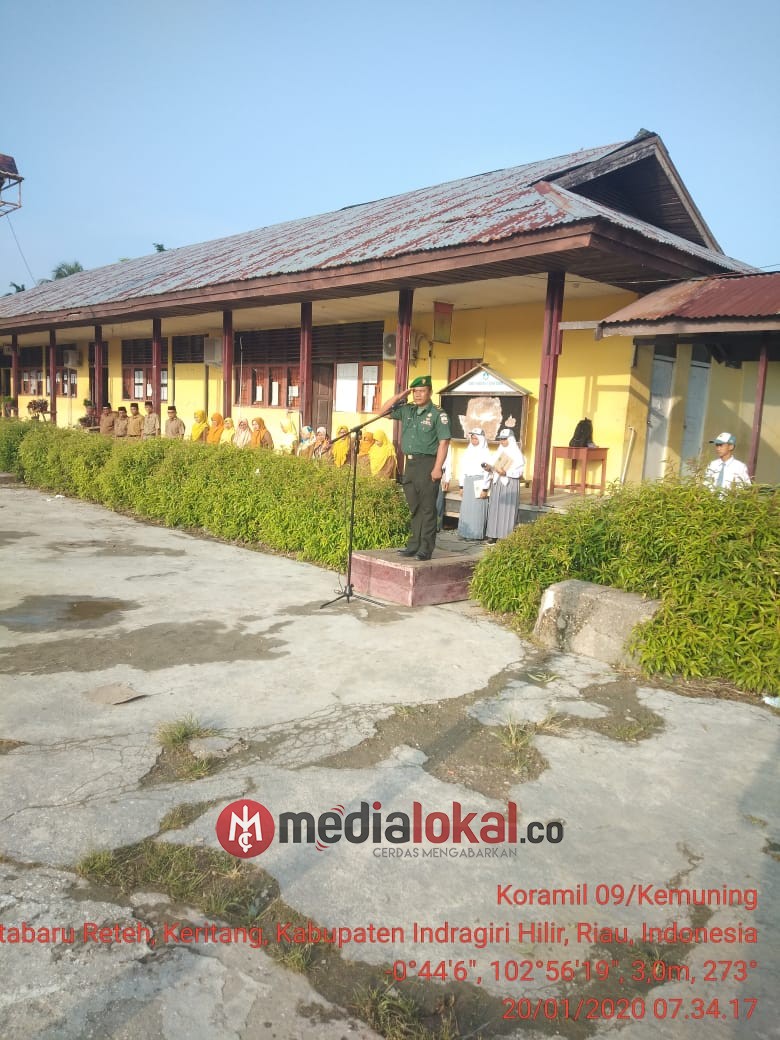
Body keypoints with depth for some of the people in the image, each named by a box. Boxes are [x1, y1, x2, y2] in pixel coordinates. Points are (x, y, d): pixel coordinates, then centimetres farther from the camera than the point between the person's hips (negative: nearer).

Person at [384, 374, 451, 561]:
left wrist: (437, 468, -18)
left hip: (427, 464, -7)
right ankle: (414, 545, 19)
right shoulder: (407, 410, 13)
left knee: (427, 508, -3)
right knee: (414, 508, 12)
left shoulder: (438, 414, -6)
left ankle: (426, 548, 1)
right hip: (410, 463, 7)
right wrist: (401, 395, 7)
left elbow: (443, 442, -11)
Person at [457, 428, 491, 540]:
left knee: (477, 509, -5)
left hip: (478, 483, -6)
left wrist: (484, 488, -15)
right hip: (467, 482, 6)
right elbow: (462, 469, 14)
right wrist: (461, 485, 9)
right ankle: (466, 532, 11)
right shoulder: (468, 451, 14)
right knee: (466, 508, 5)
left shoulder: (485, 452, -4)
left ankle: (476, 534, -1)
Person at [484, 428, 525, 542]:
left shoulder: (517, 454, -2)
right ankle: (493, 534, 5)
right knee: (495, 508, 2)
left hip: (510, 484, -6)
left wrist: (506, 473, -22)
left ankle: (507, 536, -6)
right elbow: (493, 467, 14)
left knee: (507, 509, -7)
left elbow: (520, 471, -10)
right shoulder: (499, 452, 16)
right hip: (497, 483, 6)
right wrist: (489, 468, -8)